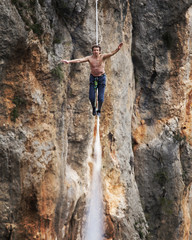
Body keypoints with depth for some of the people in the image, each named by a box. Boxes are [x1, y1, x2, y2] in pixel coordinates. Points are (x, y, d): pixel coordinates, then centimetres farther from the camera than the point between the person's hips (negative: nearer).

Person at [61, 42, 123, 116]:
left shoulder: (102, 57, -15)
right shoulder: (89, 58, -13)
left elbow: (111, 54, -32)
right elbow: (79, 60, -23)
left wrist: (117, 49, -53)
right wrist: (69, 61, -36)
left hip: (102, 78, -1)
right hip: (93, 78, 1)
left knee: (101, 98, -5)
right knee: (91, 97, -7)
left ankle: (99, 110, 25)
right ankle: (94, 107, 27)